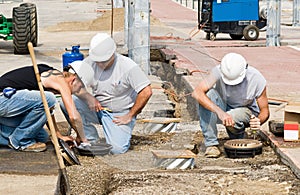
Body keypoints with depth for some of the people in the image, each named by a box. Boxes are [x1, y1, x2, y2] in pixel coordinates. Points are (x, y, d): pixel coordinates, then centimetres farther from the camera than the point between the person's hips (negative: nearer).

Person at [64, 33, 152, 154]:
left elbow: (146, 92, -21)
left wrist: (129, 116, -16)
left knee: (117, 148, -26)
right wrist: (88, 97, -24)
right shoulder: (90, 62, -7)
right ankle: (91, 140, -5)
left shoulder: (128, 67, -19)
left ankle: (122, 131, 12)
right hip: (96, 108, 4)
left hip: (119, 114, -4)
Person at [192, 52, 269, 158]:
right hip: (222, 107, 1)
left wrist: (259, 121, -40)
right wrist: (219, 112, -50)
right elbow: (197, 93, -40)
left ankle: (238, 137, 2)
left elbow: (265, 110, -15)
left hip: (246, 110, -1)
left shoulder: (257, 79, -25)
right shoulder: (218, 72, -28)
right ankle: (211, 144, -25)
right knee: (208, 95, -32)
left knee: (232, 118, -37)